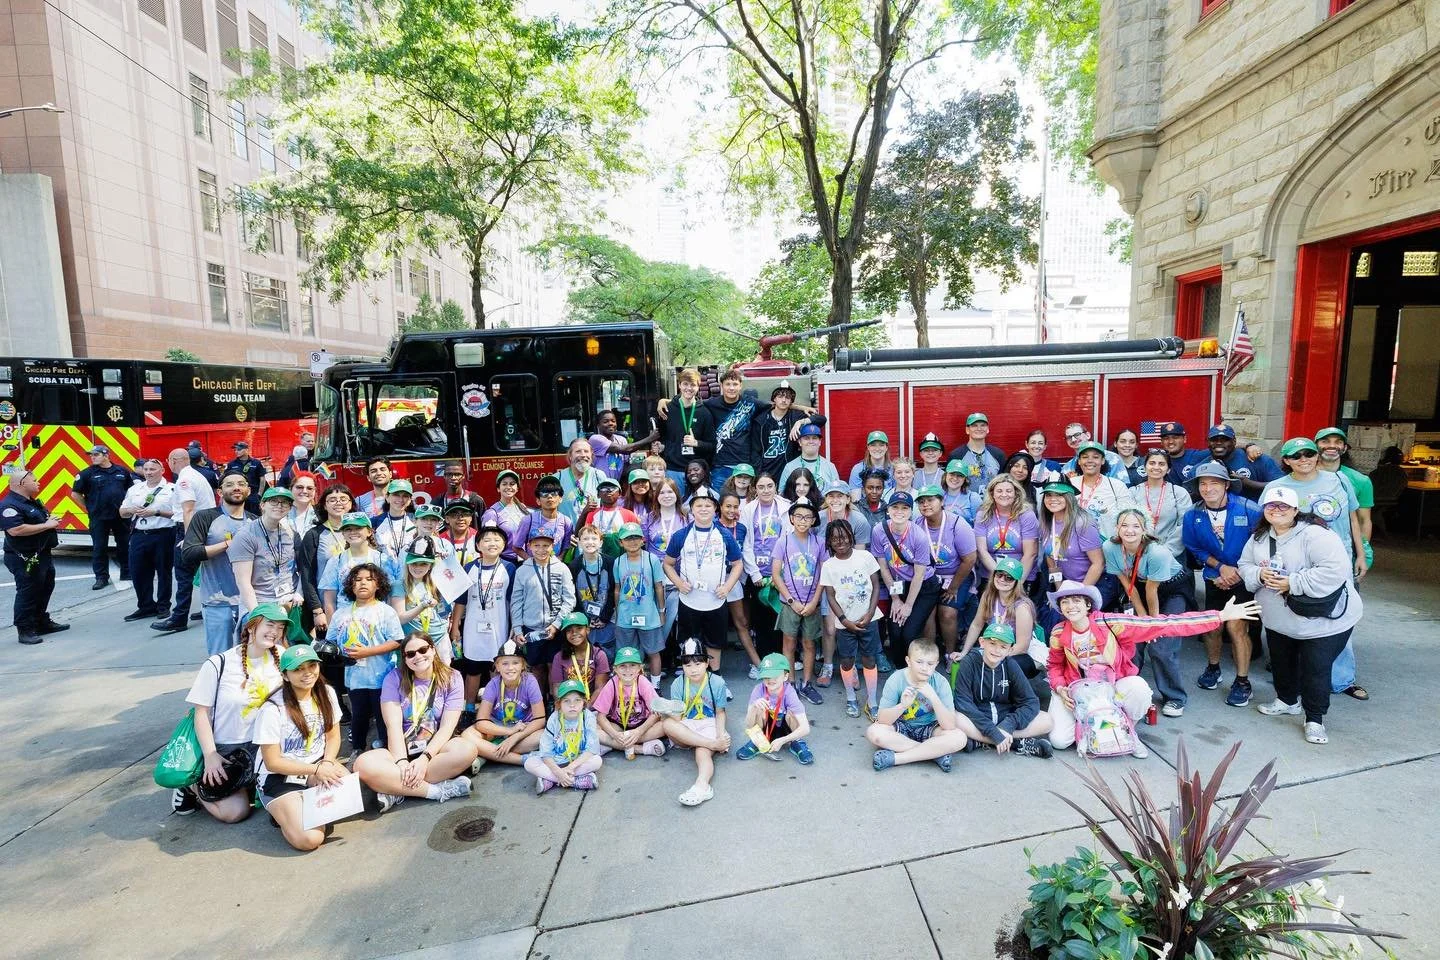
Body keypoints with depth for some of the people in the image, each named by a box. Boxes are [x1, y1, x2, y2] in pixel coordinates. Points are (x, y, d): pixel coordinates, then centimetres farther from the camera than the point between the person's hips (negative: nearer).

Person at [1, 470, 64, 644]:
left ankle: (42, 622, 30)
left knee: (45, 589, 18)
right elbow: (16, 530, -30)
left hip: (42, 555, 10)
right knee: (27, 593, -4)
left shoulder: (32, 502, 14)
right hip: (25, 559, -10)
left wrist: (51, 521, 9)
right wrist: (46, 525, -22)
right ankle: (25, 631, 3)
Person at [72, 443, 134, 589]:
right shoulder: (87, 473, -2)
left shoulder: (122, 471, 5)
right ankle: (101, 578, 9)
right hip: (99, 517, -2)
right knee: (99, 548, 3)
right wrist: (89, 507, 0)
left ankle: (127, 573, 21)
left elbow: (131, 489, 17)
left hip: (121, 516, 2)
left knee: (124, 545, 10)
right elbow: (75, 493, 3)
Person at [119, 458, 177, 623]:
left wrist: (156, 512, -17)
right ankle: (146, 606, 19)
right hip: (139, 536, 5)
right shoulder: (134, 489, 15)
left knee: (164, 571, 4)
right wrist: (131, 510, -2)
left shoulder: (171, 489, -2)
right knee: (138, 572, 7)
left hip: (163, 535, -5)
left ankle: (163, 606, 16)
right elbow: (122, 512, 19)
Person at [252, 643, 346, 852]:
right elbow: (272, 762, -14)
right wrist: (316, 770, -17)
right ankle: (284, 814, 6)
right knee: (309, 839, -24)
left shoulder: (326, 694, -4)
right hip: (280, 777, -4)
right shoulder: (273, 709, -20)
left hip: (318, 766, 5)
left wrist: (327, 763, -14)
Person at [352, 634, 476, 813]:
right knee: (363, 765, -30)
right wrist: (402, 762, -25)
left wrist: (425, 759, -24)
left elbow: (447, 727, -10)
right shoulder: (394, 678, -2)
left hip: (436, 747, -1)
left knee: (467, 749, -34)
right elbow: (393, 726, -11)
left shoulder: (452, 679, -3)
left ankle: (396, 789, -22)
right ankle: (439, 790, -24)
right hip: (401, 749, 1)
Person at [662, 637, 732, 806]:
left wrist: (720, 736, -17)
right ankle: (714, 745, -32)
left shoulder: (717, 682, -8)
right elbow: (677, 718, -8)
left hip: (709, 725, -2)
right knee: (668, 724, -31)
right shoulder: (678, 684, -5)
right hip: (686, 727, 2)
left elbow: (720, 713, 1)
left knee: (703, 751, -33)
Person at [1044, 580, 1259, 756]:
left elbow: (1165, 625, -25)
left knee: (1138, 686, -36)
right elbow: (1054, 666, 5)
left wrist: (1221, 616, -28)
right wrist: (1060, 689, -16)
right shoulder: (1058, 634, -16)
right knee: (1059, 741, -18)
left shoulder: (1109, 623, -23)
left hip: (1114, 687, -1)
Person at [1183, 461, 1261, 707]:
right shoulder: (1193, 516, -7)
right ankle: (1213, 668, 35)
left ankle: (1242, 681, 6)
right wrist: (1221, 566, -9)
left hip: (1243, 577, -3)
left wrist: (1239, 572, -11)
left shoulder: (1248, 510, -16)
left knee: (1235, 626, -10)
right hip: (1214, 578, 3)